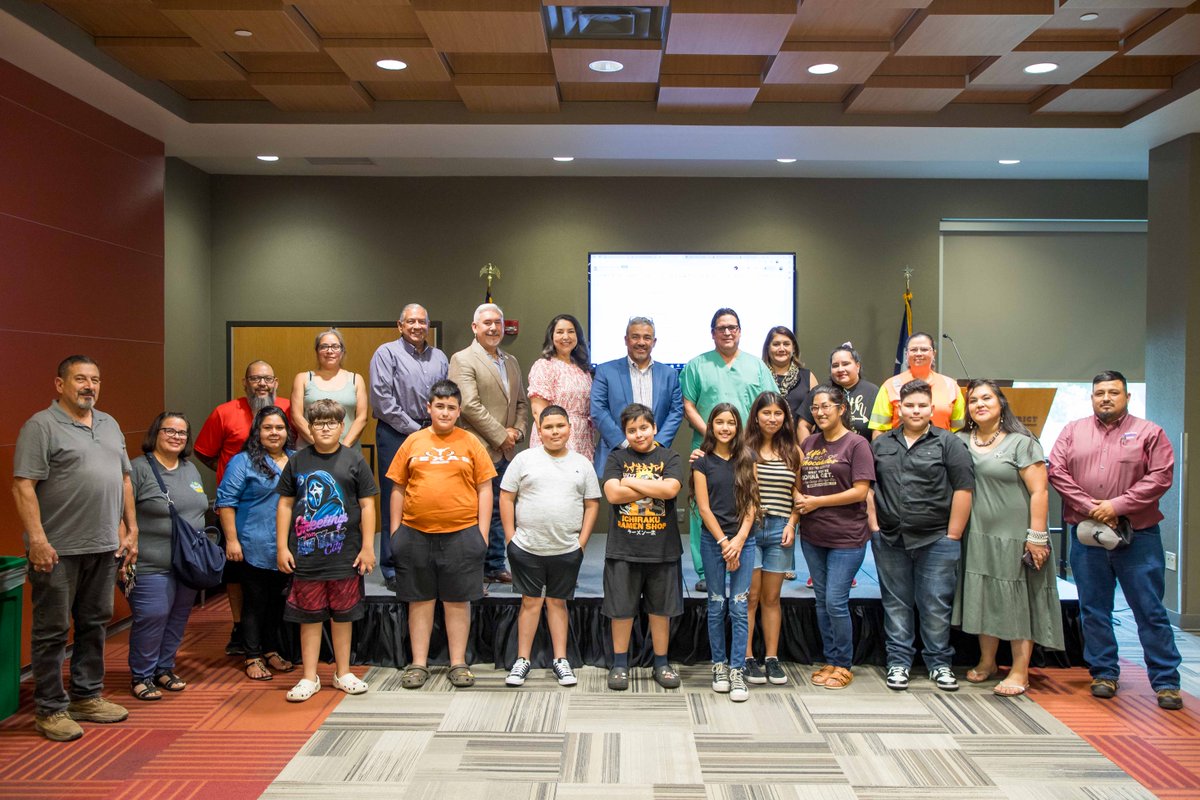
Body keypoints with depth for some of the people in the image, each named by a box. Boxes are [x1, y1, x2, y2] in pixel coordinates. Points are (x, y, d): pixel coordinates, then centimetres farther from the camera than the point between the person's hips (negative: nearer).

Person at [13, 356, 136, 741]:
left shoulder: (109, 425, 14)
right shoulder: (41, 426, -8)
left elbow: (124, 479, 17)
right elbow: (23, 486, -13)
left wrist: (131, 529, 12)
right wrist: (37, 540, -19)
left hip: (104, 548, 7)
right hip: (58, 550, -7)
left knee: (95, 624, 15)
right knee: (53, 630, 3)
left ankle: (87, 697, 28)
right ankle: (50, 709, 14)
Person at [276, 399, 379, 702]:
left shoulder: (354, 460, 1)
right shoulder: (298, 461, 5)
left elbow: (367, 505, 1)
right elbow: (285, 504, 7)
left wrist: (368, 547, -4)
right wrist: (282, 546, 2)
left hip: (345, 554, 0)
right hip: (306, 555, 1)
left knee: (342, 615, 10)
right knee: (309, 616, 7)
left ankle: (342, 673, 24)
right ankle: (309, 677, 18)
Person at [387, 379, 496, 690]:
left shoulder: (471, 443, 3)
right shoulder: (413, 442, 6)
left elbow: (484, 488, 2)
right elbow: (398, 488, 9)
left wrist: (482, 531, -3)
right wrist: (395, 530, 5)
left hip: (461, 533, -1)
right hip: (415, 534, 1)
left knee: (457, 600, 7)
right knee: (419, 600, 10)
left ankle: (458, 663, 18)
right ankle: (418, 663, 20)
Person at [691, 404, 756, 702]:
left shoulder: (746, 460, 6)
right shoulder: (703, 462, 0)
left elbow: (751, 504, 3)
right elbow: (704, 508, -3)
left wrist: (739, 540, -8)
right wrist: (724, 543, -8)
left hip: (743, 540, 1)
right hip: (713, 540, -1)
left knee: (739, 608, -1)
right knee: (717, 606, 7)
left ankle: (737, 671, 4)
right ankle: (719, 666, 18)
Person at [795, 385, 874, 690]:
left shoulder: (856, 444, -7)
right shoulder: (808, 444, 10)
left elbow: (860, 491, -13)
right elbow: (798, 482, 20)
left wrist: (817, 501, -12)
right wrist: (799, 499, -1)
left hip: (846, 537, -6)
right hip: (812, 536, 6)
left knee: (836, 601, -5)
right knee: (822, 601, 12)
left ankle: (843, 665, 11)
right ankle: (829, 660, 24)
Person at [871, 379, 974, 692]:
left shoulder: (948, 443, -1)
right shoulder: (881, 444, 10)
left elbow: (963, 490, -5)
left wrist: (952, 537, -8)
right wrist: (874, 526, 3)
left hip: (936, 541, -3)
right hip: (890, 540, 3)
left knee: (936, 606, 4)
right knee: (896, 604, 10)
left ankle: (939, 664, 20)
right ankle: (898, 663, 20)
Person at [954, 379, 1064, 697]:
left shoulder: (1021, 442, -5)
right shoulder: (960, 442, 7)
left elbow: (1039, 492, -10)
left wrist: (1037, 537, -15)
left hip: (1014, 537, -4)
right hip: (977, 537, 5)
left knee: (1019, 601, 2)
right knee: (982, 598, 12)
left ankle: (1020, 671, 11)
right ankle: (987, 662, 27)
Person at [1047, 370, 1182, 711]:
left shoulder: (1149, 433, 3)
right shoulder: (1072, 431, 9)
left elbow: (1161, 477, -7)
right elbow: (1057, 472, 1)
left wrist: (1117, 505, -15)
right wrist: (1090, 507, -10)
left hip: (1138, 536, -2)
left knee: (1150, 611, 2)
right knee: (1093, 609, 9)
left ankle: (1166, 682, 10)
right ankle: (1104, 674, 21)